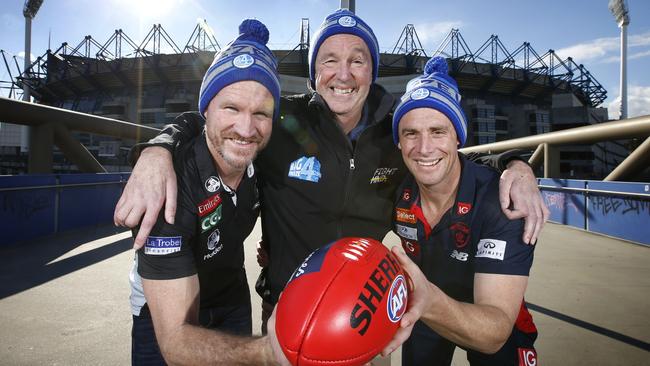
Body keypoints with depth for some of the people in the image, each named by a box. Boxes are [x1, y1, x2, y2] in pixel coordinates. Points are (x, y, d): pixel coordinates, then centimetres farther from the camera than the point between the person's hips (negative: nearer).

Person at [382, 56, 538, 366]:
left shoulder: (502, 201, -34)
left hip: (497, 328, -3)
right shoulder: (398, 191, -23)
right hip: (424, 316, 4)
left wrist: (431, 302, -60)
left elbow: (495, 333, -40)